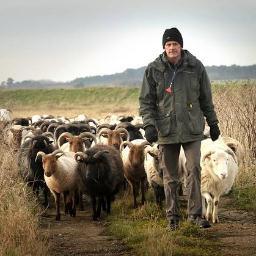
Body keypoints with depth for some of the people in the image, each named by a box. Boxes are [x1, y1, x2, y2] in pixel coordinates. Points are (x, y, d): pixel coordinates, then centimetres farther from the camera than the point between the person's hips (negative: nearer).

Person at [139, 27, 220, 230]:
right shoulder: (154, 69, 0)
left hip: (192, 129, 0)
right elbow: (146, 100, 3)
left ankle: (195, 213, 0)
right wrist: (149, 124, -9)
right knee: (170, 177, 6)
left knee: (194, 170, -8)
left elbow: (206, 98, 11)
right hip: (166, 130, 0)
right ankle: (173, 216, 16)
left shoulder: (195, 67, 2)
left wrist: (212, 122, 13)